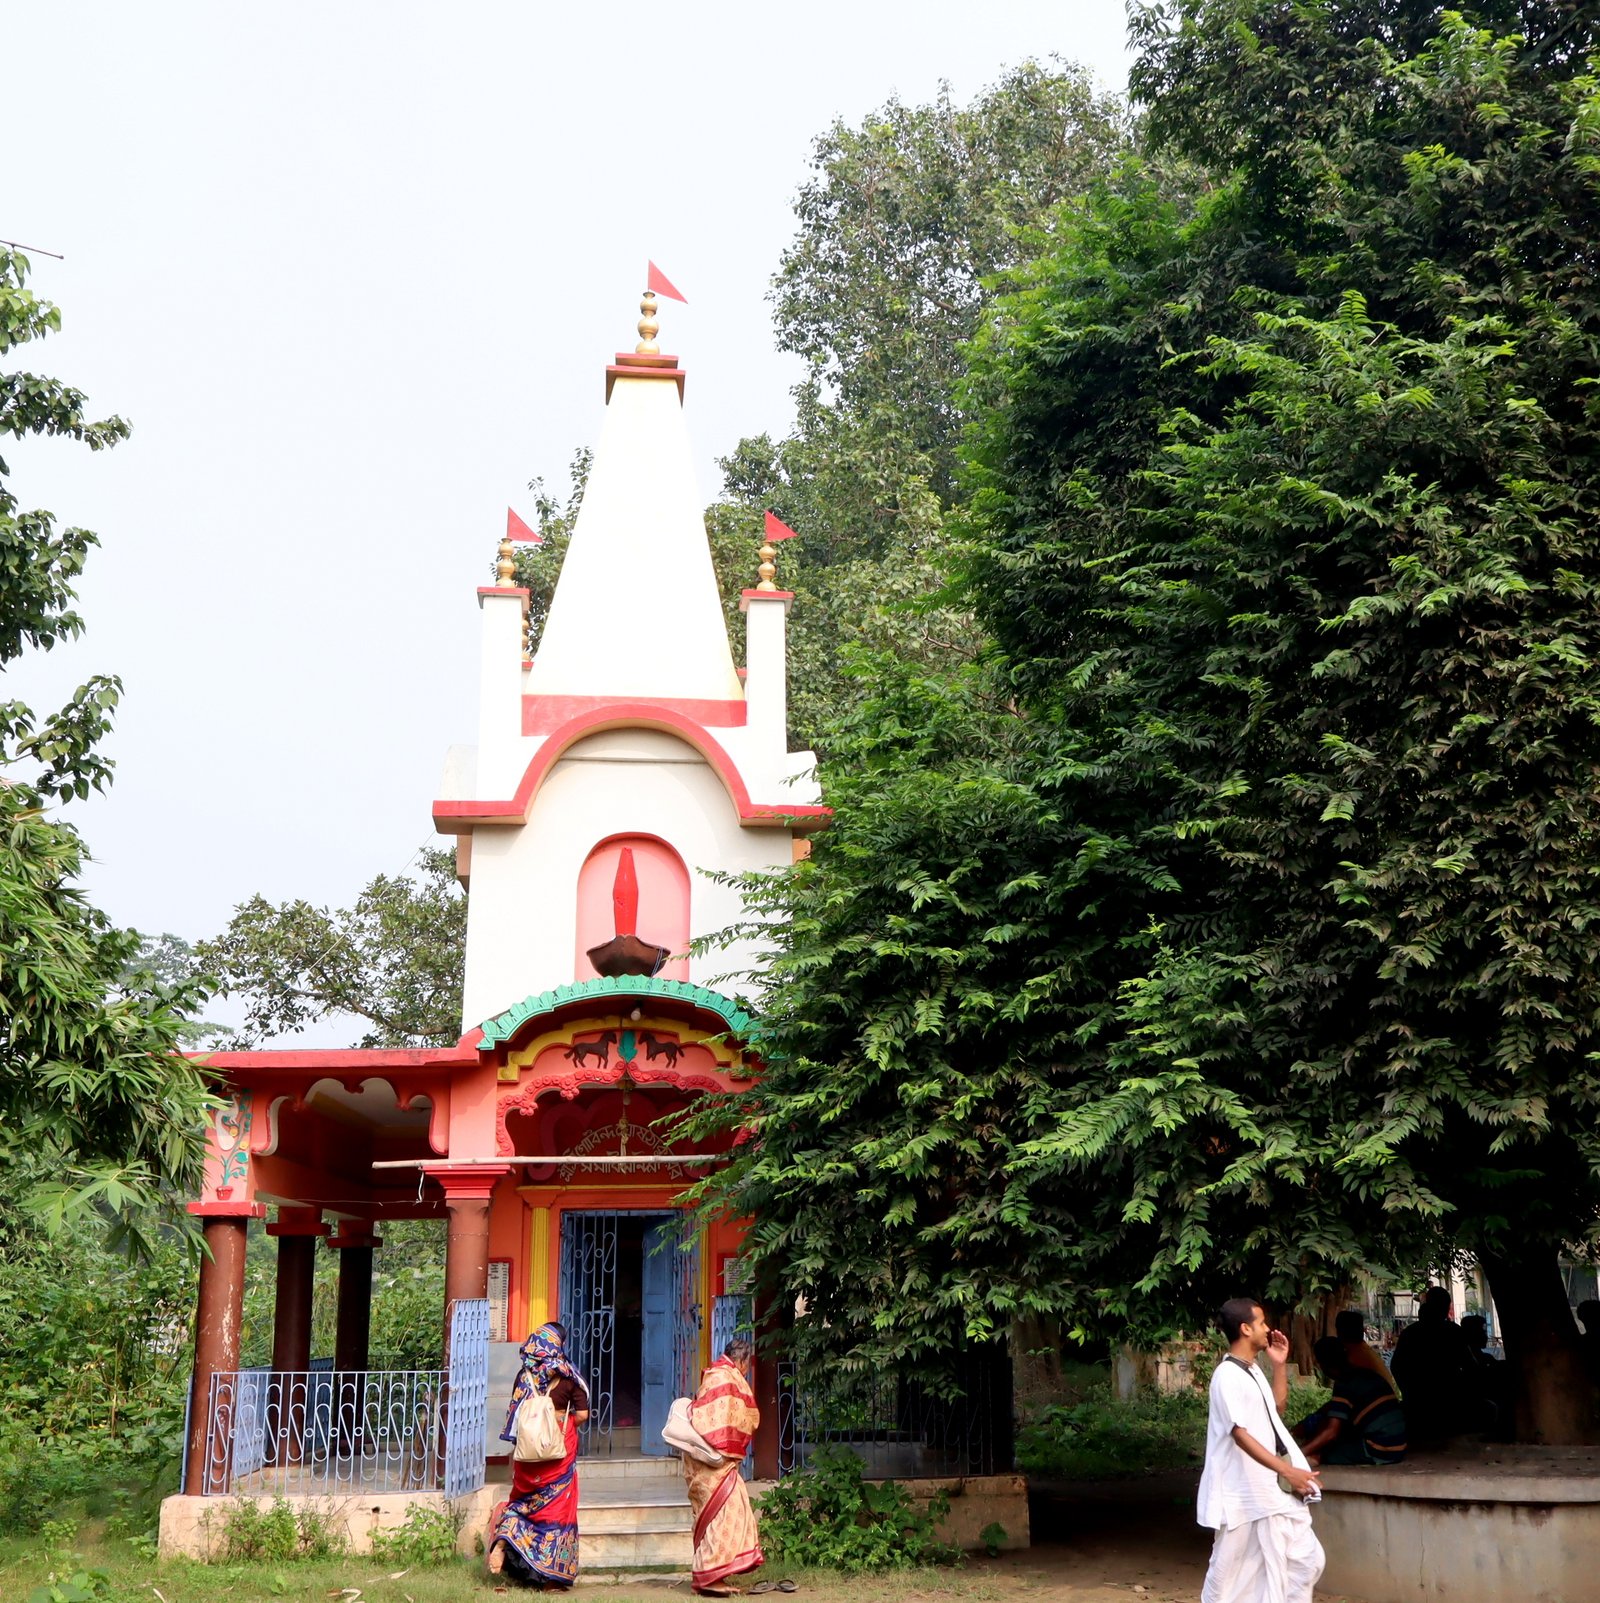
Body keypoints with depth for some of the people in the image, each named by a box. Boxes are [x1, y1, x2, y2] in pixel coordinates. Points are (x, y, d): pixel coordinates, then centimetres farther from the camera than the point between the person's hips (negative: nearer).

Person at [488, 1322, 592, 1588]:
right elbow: (582, 1414, -10)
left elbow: (514, 1414, 5)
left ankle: (503, 1541, -7)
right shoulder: (568, 1376, -6)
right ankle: (551, 1573, 7)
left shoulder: (524, 1374, 1)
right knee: (557, 1505, 5)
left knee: (525, 1501, 18)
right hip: (560, 1449, -3)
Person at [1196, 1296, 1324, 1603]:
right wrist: (1288, 1470, -30)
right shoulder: (1228, 1375, -17)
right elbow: (1240, 1434, -24)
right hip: (1247, 1494, -9)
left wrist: (1280, 1365, 14)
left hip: (1277, 1491, 9)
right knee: (1233, 1571, 1)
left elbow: (1277, 1407, 27)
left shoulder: (1253, 1370, 12)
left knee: (1306, 1559, 8)